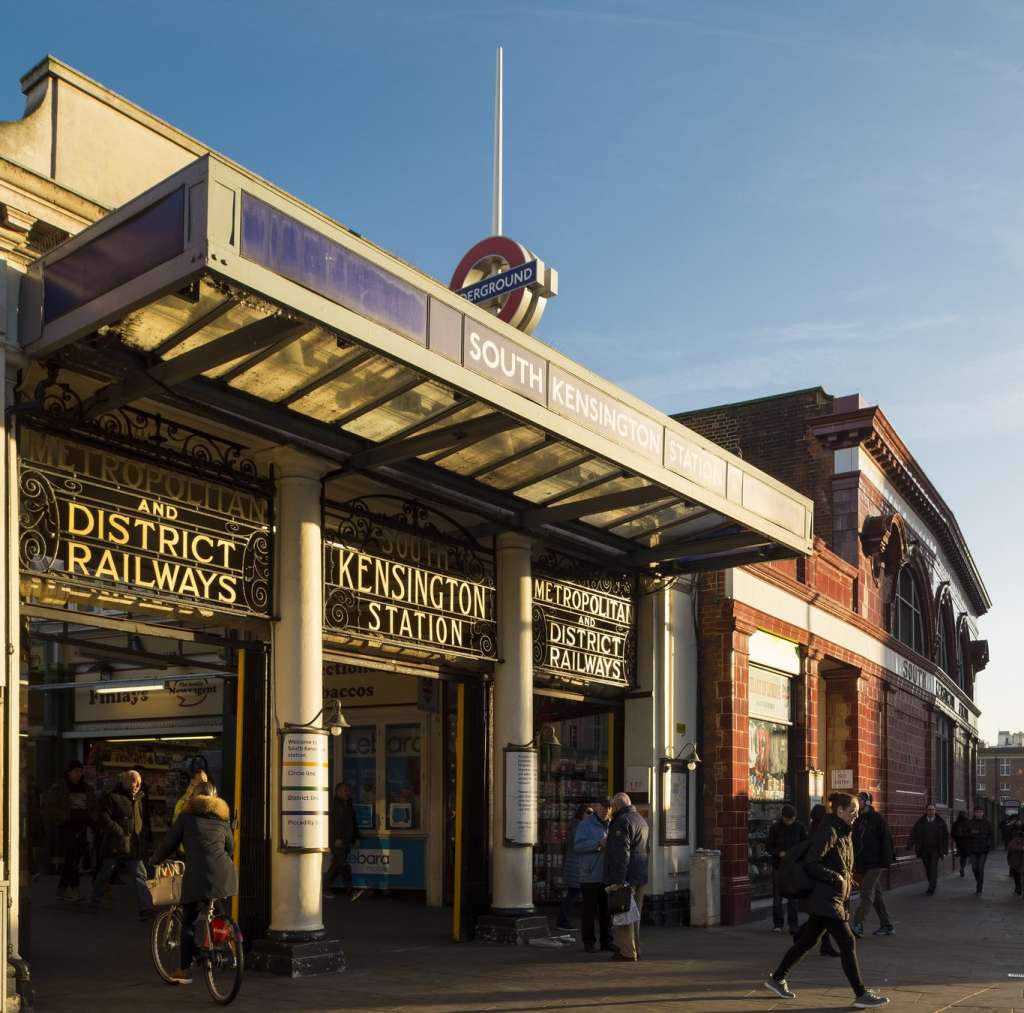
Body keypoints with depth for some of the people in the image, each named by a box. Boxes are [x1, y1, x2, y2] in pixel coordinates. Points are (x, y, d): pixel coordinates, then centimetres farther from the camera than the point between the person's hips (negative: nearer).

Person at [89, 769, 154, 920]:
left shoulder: (140, 800, 14)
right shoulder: (114, 797, -6)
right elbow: (103, 817, -13)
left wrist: (144, 835, 13)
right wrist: (119, 831, -17)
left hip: (135, 846, 5)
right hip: (115, 845, -4)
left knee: (140, 876, -6)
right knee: (104, 874, 11)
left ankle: (145, 908, -11)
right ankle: (95, 901, 32)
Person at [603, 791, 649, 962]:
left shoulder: (622, 821, -14)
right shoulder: (641, 820, 18)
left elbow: (621, 853, -21)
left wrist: (618, 880, -22)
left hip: (626, 877, -10)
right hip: (641, 876, 10)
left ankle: (627, 952, -4)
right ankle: (635, 949, 21)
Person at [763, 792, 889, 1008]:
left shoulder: (843, 833, 14)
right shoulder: (828, 832, -16)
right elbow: (810, 864, -20)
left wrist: (846, 877, 9)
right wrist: (836, 877, -17)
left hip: (834, 898, 10)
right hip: (825, 899, -10)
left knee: (807, 941, 16)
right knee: (848, 943, -7)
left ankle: (776, 979, 25)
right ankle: (861, 995, -1)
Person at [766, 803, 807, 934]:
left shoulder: (800, 827, 0)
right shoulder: (775, 827, -3)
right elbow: (768, 846, 0)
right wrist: (779, 853, -17)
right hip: (779, 865, 0)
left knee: (794, 897, 2)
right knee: (777, 897, 2)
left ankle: (793, 924, 9)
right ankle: (777, 924, 11)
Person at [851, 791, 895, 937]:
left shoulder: (878, 818, -7)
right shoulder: (857, 820, 12)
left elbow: (886, 840, -11)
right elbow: (853, 841, 17)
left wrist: (886, 861, -16)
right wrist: (853, 862, 13)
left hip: (875, 863, -7)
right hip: (861, 864, 7)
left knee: (867, 893, -13)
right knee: (876, 894, 11)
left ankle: (857, 925, -19)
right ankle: (886, 925, 19)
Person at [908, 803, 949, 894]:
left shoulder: (941, 822, 2)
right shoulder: (920, 822, 4)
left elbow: (946, 835, 5)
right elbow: (913, 834, 0)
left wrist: (946, 849, 1)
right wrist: (909, 845, -14)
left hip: (935, 850, -2)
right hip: (924, 850, 2)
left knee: (933, 868, -10)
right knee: (928, 869, 8)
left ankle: (931, 888, -10)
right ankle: (934, 883, 26)